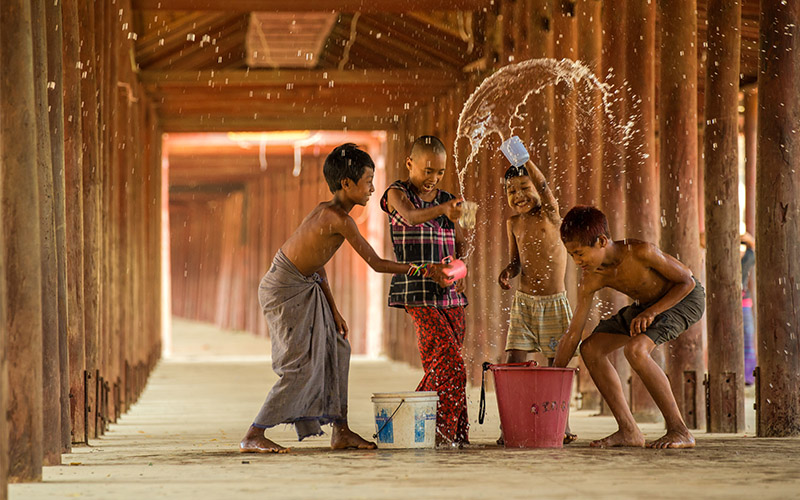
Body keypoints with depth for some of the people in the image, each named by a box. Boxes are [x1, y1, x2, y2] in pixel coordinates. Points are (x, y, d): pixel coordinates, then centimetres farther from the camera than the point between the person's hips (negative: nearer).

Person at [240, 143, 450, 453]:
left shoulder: (326, 211, 8)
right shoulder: (339, 219, -21)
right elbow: (376, 264, -18)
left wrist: (333, 311, 17)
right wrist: (422, 270, -8)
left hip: (305, 288, 10)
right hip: (285, 290, -10)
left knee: (335, 351, 13)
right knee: (301, 366, -9)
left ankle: (341, 431, 20)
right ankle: (252, 438, -6)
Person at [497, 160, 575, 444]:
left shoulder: (549, 214, -6)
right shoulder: (514, 224, 7)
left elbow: (543, 187, -26)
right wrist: (508, 272, -5)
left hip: (554, 303, -3)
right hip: (524, 301, 4)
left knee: (557, 365, 2)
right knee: (513, 361, -5)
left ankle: (562, 426, 14)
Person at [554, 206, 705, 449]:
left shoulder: (640, 252, -33)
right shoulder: (591, 280, -15)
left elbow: (687, 281, -20)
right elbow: (572, 335, -9)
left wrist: (651, 312, -30)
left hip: (684, 298, -8)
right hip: (646, 304, 8)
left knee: (635, 349, -30)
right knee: (591, 349, -3)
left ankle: (679, 431, -23)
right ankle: (629, 431, -1)